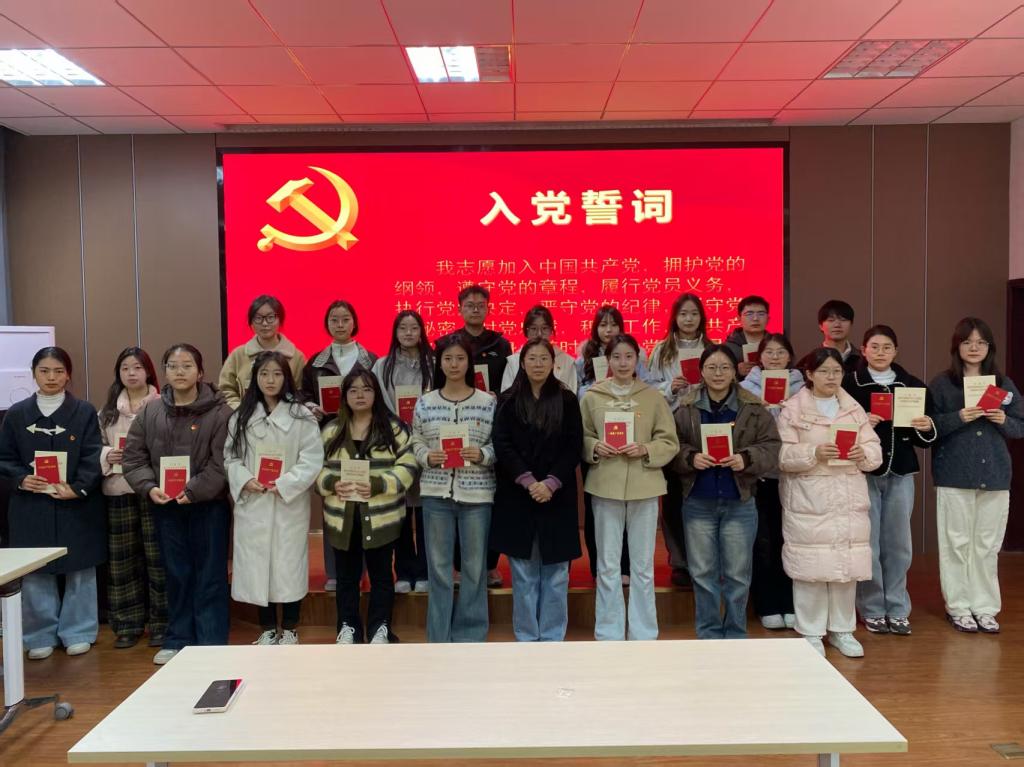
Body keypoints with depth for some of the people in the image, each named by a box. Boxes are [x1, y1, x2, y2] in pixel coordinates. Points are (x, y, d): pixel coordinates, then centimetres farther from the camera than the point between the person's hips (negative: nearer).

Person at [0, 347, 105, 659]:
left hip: (77, 505, -1)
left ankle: (78, 633, 19)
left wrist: (77, 487, -17)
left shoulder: (85, 411, 0)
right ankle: (40, 635, 18)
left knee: (80, 569, 6)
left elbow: (93, 457, -4)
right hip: (31, 507, 1)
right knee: (34, 573, 3)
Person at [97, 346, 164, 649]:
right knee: (123, 559, 10)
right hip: (118, 490, 4)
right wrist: (107, 455, -8)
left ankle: (160, 623, 14)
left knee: (157, 557, 2)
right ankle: (127, 625, 21)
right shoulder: (108, 410, 11)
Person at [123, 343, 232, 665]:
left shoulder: (219, 412, -9)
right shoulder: (150, 411, 5)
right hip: (165, 506, 4)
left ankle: (212, 645, 14)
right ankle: (178, 640, 27)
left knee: (209, 576, 4)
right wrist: (149, 486, -9)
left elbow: (221, 462, -13)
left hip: (209, 505, -4)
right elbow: (133, 456, 6)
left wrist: (193, 491, -20)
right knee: (176, 574, 15)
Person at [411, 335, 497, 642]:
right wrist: (427, 456, -11)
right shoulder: (425, 403, 4)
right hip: (436, 492, 1)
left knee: (474, 566, 8)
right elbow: (416, 444, 9)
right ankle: (440, 638, 22)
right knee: (438, 566, 9)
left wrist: (482, 454, -17)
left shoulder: (488, 402, 0)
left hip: (476, 493, -1)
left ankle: (470, 636, 23)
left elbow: (500, 447, 1)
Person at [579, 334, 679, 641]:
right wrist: (595, 447, -13)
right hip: (605, 486, 0)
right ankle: (609, 633, 20)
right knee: (607, 565, 8)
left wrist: (645, 449, -14)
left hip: (644, 487, 0)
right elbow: (580, 438, 7)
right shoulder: (592, 396, 2)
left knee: (643, 566, 9)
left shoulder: (653, 396, 2)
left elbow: (670, 442, 3)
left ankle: (643, 634, 22)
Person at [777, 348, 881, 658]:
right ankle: (811, 633, 12)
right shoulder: (792, 409, -1)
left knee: (847, 564, 8)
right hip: (808, 500, -4)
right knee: (810, 565, -3)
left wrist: (863, 453, -14)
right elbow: (783, 455, -9)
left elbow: (875, 451, 7)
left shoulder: (854, 408, 12)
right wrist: (814, 453, -23)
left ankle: (842, 630, 23)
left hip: (849, 499, 4)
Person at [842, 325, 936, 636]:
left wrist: (926, 429, -9)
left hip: (901, 473, 3)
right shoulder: (849, 384, -2)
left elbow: (926, 439, 12)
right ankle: (872, 610, 14)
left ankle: (897, 610, 20)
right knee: (867, 544, 1)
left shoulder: (913, 385, 8)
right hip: (863, 472, -3)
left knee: (898, 544, 8)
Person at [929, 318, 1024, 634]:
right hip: (954, 475, -3)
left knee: (988, 545, 8)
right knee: (957, 543, 2)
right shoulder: (941, 384, -1)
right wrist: (958, 418, -20)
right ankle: (958, 606, 13)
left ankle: (985, 607, 18)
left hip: (994, 474, 3)